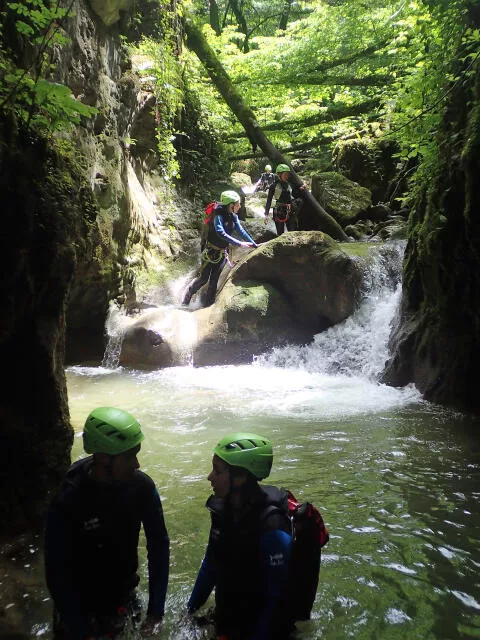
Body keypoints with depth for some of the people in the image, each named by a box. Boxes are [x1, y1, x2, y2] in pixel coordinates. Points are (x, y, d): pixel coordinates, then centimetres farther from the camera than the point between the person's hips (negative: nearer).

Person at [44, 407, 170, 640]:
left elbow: (159, 545, -12)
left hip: (123, 595, 3)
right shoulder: (66, 502, -30)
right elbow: (57, 575, -21)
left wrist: (156, 611, -13)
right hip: (79, 604, -3)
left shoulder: (142, 486, -21)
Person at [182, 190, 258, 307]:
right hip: (210, 252, -6)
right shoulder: (218, 216, -22)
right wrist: (239, 243, -38)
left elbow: (241, 231, 4)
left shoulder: (233, 217, 1)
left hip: (222, 253, 6)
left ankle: (208, 306, 17)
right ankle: (186, 298, 21)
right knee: (203, 278, -2)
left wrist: (254, 244, 0)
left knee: (214, 281, 8)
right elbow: (221, 233, -34)